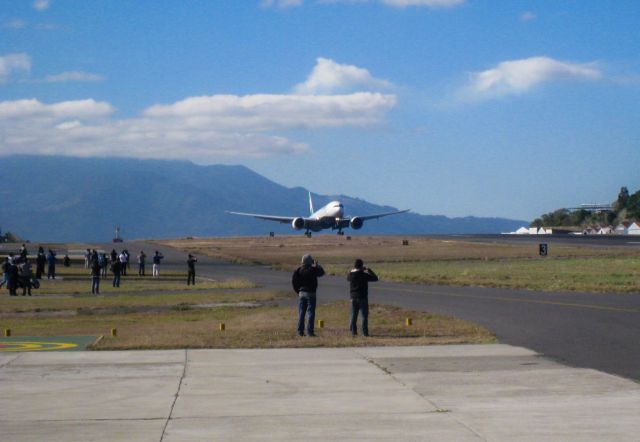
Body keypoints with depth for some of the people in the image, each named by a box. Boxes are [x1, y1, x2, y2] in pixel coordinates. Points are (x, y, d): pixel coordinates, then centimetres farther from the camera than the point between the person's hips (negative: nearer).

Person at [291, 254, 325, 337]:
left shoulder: (298, 270, 1)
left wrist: (297, 290, 7)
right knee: (310, 313, -2)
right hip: (310, 293, -4)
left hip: (301, 293, 4)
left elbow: (293, 281, -3)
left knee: (301, 313, 9)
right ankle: (309, 331, -5)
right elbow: (321, 272, 10)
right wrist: (317, 265, 25)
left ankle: (300, 331, 9)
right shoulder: (313, 269, -9)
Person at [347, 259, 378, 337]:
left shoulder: (351, 274, -1)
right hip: (362, 297, -5)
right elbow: (375, 278, -7)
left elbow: (348, 278, 23)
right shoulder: (364, 275, -15)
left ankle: (353, 331, 11)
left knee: (353, 315, 12)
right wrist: (369, 270, 3)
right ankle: (365, 331, -3)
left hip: (353, 297, 5)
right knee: (364, 315, 1)